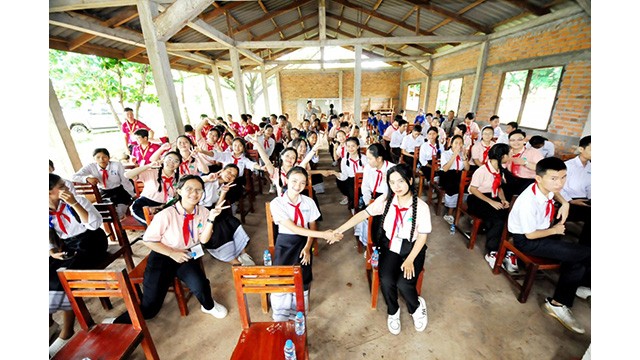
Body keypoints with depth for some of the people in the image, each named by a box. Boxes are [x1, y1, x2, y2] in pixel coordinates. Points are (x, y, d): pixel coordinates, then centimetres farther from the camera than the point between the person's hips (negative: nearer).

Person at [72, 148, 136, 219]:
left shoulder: (117, 165, -18)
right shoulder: (91, 167, -11)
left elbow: (125, 181, -15)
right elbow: (74, 177, -10)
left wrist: (134, 196, -13)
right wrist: (87, 179, -32)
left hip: (119, 191, -2)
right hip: (103, 192, 3)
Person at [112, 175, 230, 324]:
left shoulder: (202, 211, -8)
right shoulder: (166, 214, -19)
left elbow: (204, 239, -7)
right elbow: (148, 240, -9)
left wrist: (210, 219, -22)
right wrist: (172, 253, -16)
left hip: (187, 255, 2)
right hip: (163, 257, -2)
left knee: (200, 285, -23)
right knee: (150, 307, -8)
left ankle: (208, 306, 9)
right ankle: (117, 323, 21)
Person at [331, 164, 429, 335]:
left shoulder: (421, 206, -14)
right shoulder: (385, 200, -9)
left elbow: (422, 237, -8)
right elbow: (363, 214, -9)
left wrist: (410, 260, -17)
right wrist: (339, 229, -16)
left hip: (412, 249, -1)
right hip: (390, 247, 2)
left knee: (403, 283, -22)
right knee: (386, 281, -20)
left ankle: (417, 306, 16)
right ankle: (393, 311, 15)